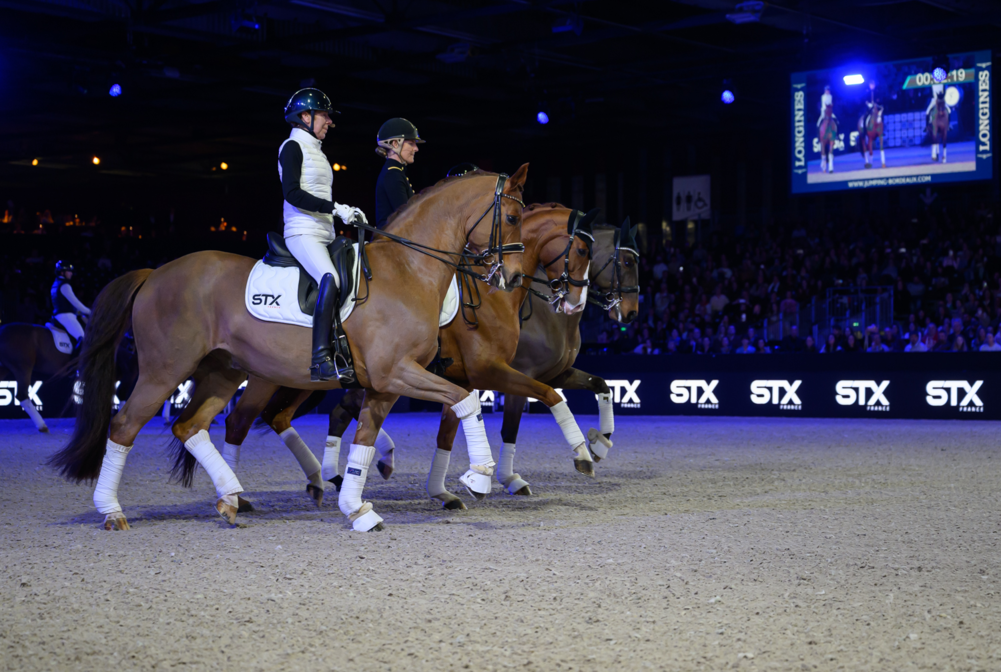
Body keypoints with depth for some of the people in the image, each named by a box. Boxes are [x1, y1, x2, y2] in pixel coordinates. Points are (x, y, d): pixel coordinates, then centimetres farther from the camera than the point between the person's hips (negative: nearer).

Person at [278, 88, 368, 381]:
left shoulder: (317, 152, 24)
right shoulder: (293, 147, -3)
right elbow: (292, 193, -16)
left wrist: (349, 211, 8)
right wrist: (335, 208, -19)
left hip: (324, 235, 10)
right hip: (302, 233, -10)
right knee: (330, 279, -31)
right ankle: (321, 359, -35)